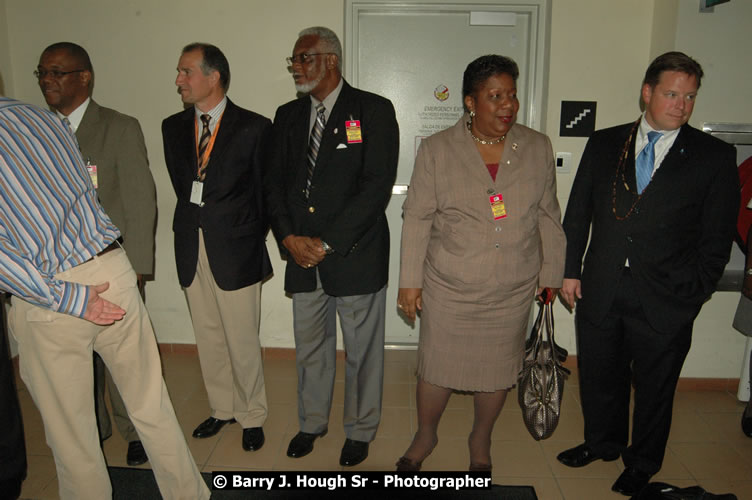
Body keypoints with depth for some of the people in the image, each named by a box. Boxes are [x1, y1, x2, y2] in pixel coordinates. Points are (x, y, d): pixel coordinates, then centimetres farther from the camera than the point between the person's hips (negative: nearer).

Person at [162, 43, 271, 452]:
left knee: (242, 341, 3)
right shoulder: (173, 127, 9)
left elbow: (266, 188, -2)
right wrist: (194, 225, 6)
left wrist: (253, 233, -1)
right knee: (208, 339, 15)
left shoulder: (253, 127, -6)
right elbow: (181, 184, 13)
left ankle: (251, 416, 24)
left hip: (235, 249, -5)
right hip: (191, 248, 5)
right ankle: (222, 408, 34)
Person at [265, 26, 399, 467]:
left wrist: (328, 243, -15)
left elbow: (377, 187, -14)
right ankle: (312, 422, 37)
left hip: (356, 254, -4)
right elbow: (276, 182, 11)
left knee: (362, 350, 9)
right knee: (309, 346, 16)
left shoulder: (374, 111, -6)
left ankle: (361, 430, 30)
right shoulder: (288, 115, 11)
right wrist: (290, 239, -6)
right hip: (302, 255, 5)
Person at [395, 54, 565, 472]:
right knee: (437, 366, 9)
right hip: (448, 287, -2)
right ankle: (425, 435, 37)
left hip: (513, 290, 2)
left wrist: (551, 274, 8)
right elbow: (417, 218, -4)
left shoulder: (537, 147, 1)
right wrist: (410, 281, -5)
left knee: (498, 367, 14)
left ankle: (481, 440, 40)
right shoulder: (436, 150, -5)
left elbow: (548, 215, 8)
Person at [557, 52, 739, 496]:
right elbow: (577, 214, 7)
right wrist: (571, 270, 3)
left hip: (665, 302, -2)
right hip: (600, 292, 2)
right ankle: (603, 443, 44)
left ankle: (642, 463, 38)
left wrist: (694, 295, -6)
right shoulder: (604, 144, 4)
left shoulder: (715, 157, -3)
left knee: (654, 388, 14)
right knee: (600, 377, 18)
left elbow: (717, 239, -1)